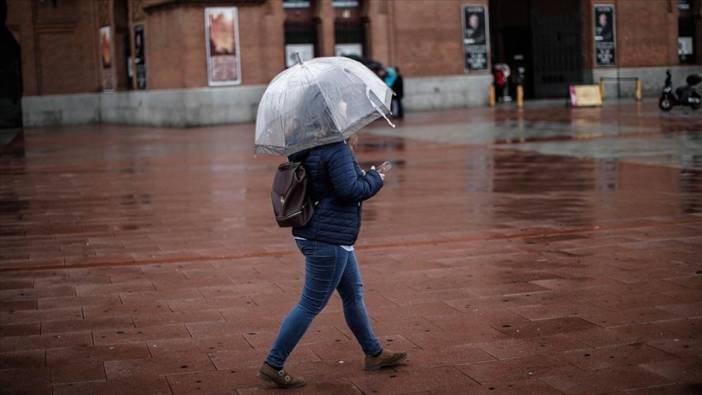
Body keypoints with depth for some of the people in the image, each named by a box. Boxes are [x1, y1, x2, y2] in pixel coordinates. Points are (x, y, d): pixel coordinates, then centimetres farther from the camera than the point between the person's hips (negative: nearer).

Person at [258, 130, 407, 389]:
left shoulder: (313, 149, 10)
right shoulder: (337, 149, -18)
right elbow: (349, 190, -25)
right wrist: (375, 179, -7)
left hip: (313, 234, 11)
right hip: (329, 240, -11)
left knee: (353, 293, 21)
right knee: (311, 305, -3)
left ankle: (374, 354, 35)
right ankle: (272, 366, 1)